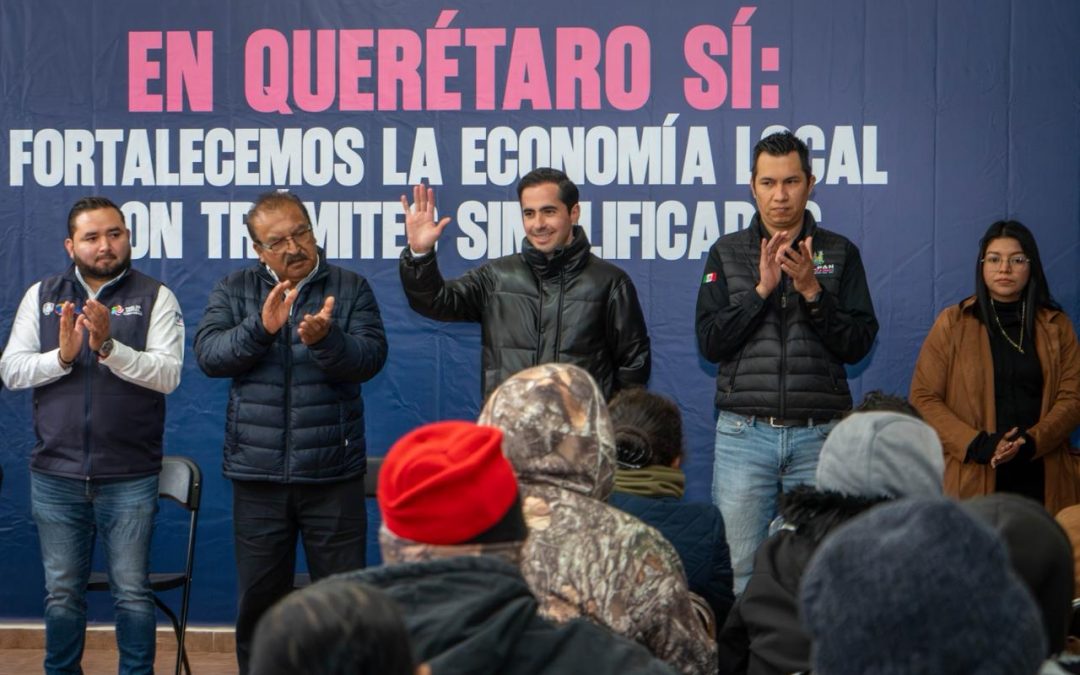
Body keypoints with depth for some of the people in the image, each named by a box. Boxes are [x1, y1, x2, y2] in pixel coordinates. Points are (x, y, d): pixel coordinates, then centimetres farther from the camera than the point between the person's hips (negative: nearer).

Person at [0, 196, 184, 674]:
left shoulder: (155, 298, 0)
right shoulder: (41, 297, 8)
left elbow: (168, 373, -12)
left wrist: (109, 348, -24)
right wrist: (62, 355, -15)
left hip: (130, 478, -2)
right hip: (55, 476, 3)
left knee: (133, 592, 3)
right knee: (62, 593, 11)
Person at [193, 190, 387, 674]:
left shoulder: (350, 289, 3)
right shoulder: (233, 292, 7)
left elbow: (370, 357, -11)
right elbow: (209, 354, -7)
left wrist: (325, 339, -30)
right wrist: (260, 327, -23)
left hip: (333, 473, -1)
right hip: (257, 475, 1)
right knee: (258, 598, 9)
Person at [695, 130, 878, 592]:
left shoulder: (839, 254, 8)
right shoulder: (727, 253, 8)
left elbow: (858, 345, 0)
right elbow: (710, 342, -1)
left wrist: (812, 291, -12)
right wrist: (762, 289, -11)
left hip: (819, 434, 0)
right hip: (745, 433, 0)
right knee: (738, 567, -1)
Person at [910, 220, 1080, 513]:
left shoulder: (1056, 326, 11)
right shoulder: (953, 323, 5)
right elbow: (923, 399, -1)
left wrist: (1031, 442, -14)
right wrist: (977, 445, -13)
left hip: (1041, 481, 1)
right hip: (972, 481, -1)